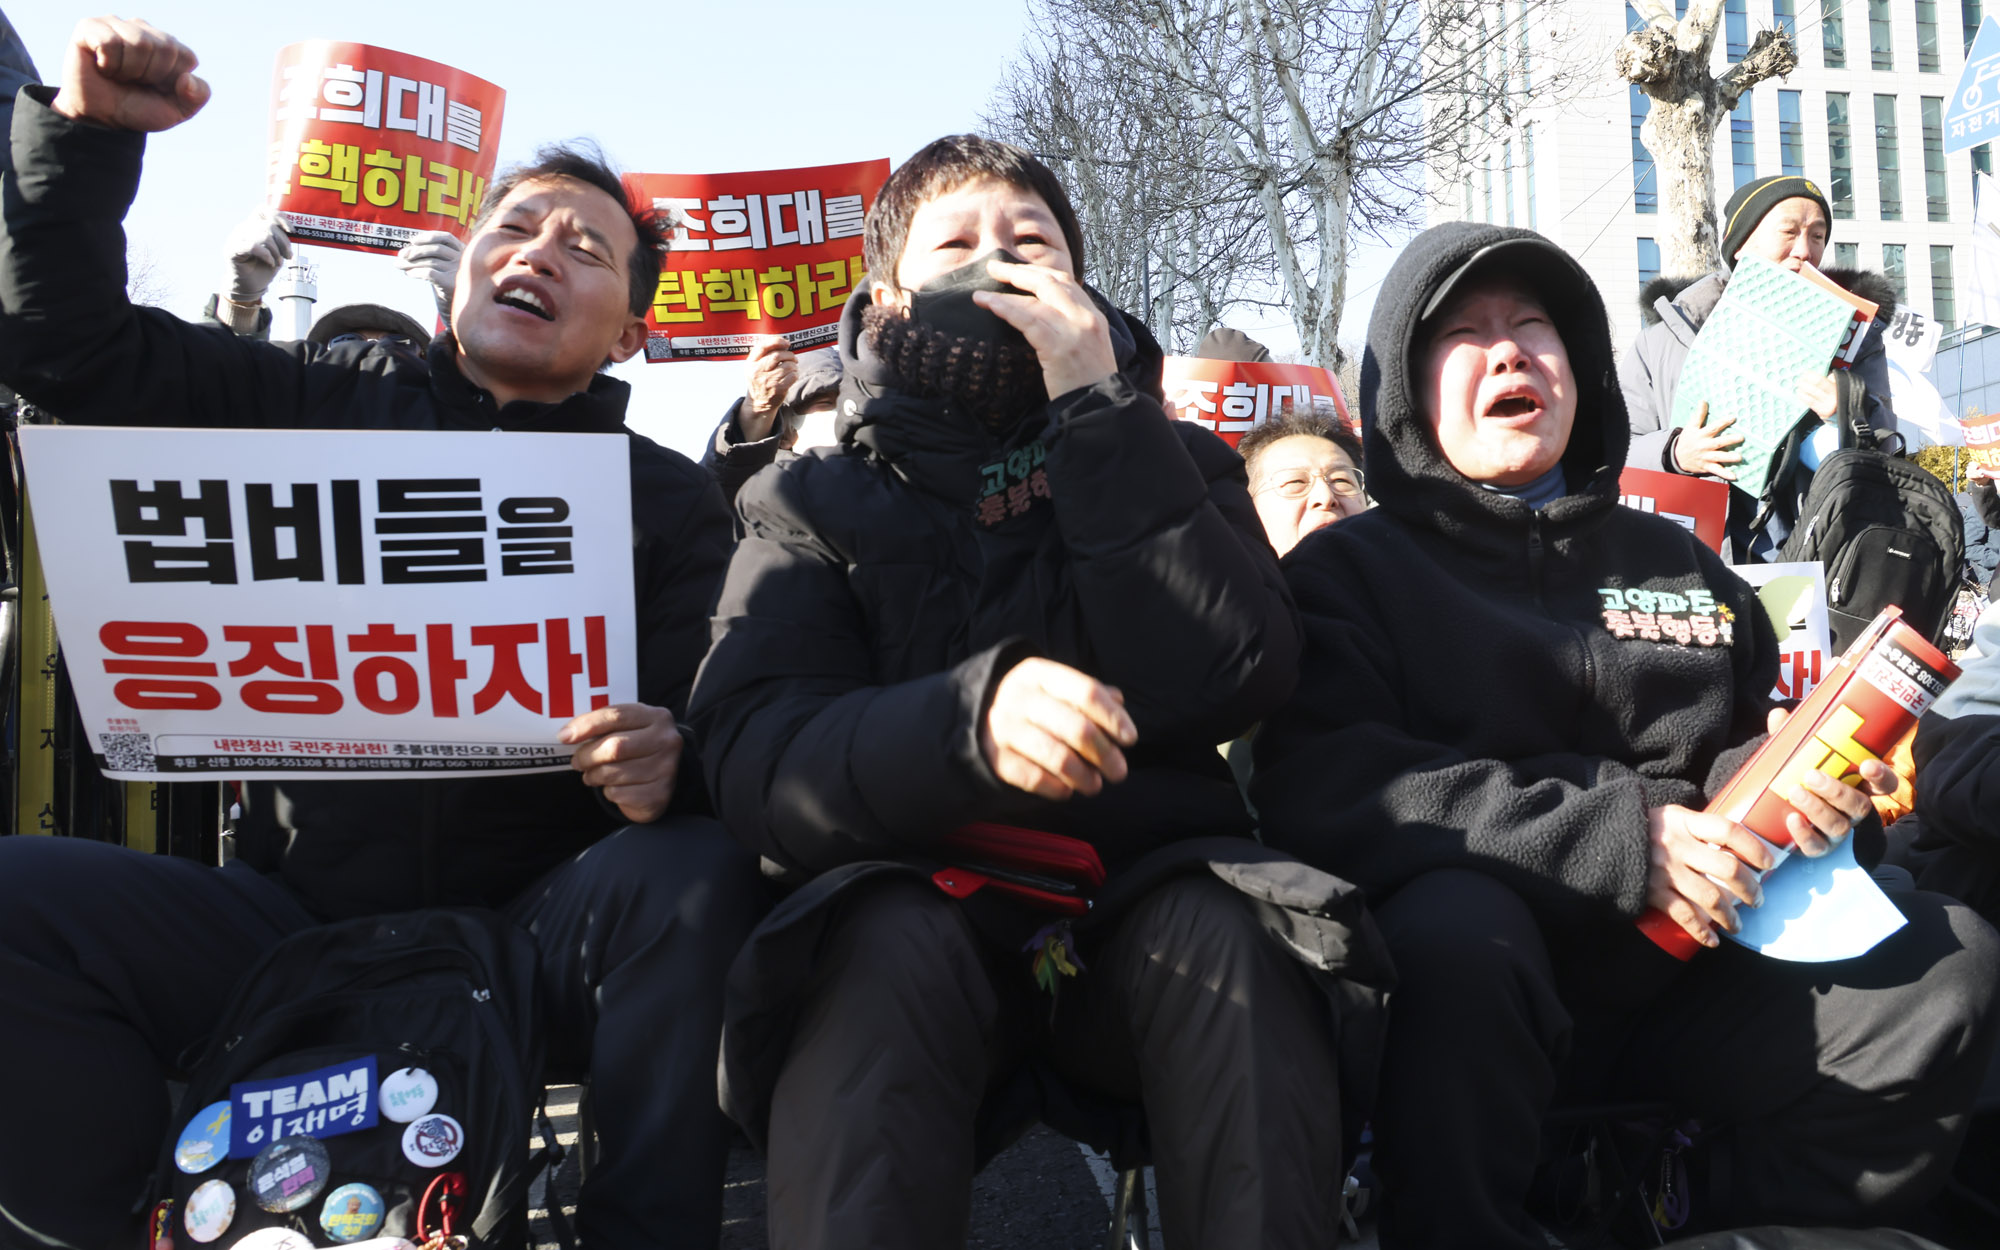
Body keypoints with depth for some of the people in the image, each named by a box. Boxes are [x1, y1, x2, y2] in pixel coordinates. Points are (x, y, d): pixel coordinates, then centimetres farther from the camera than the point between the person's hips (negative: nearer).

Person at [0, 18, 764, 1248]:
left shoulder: (670, 500, 5)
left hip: (530, 928, -2)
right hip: (297, 908, 3)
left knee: (700, 880, -32)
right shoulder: (337, 402, 12)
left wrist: (666, 765, -28)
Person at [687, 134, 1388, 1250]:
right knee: (890, 945, -32)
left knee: (1227, 928, -30)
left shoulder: (1167, 466, 14)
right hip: (924, 898, 0)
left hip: (1144, 904, 1)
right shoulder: (814, 503, 10)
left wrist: (1099, 410, -10)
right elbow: (755, 761, -7)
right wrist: (970, 712, -27)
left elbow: (1231, 683, -7)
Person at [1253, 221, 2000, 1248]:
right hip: (1471, 997, -5)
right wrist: (1620, 839, -19)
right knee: (1455, 925, -36)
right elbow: (1321, 788, -13)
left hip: (1678, 980, 5)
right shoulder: (1348, 570, 3)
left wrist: (1786, 784, -3)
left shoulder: (1679, 565, 20)